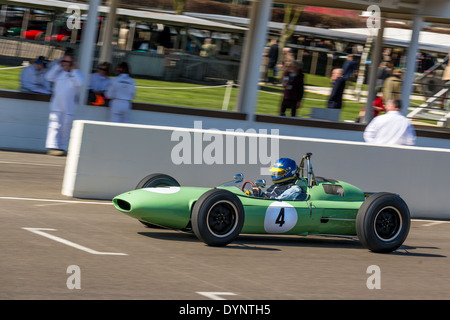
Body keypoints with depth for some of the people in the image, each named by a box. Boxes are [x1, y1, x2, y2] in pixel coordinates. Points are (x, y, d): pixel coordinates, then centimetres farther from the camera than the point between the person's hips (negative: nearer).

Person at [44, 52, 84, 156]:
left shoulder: (77, 74, 6)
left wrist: (74, 69, -8)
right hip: (56, 105, 0)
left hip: (69, 106, 0)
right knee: (54, 125, -11)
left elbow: (80, 83, -12)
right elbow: (49, 77, -1)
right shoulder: (59, 72, 12)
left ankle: (62, 147, 14)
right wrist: (57, 65, 1)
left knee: (66, 127, 5)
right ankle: (52, 146, -16)